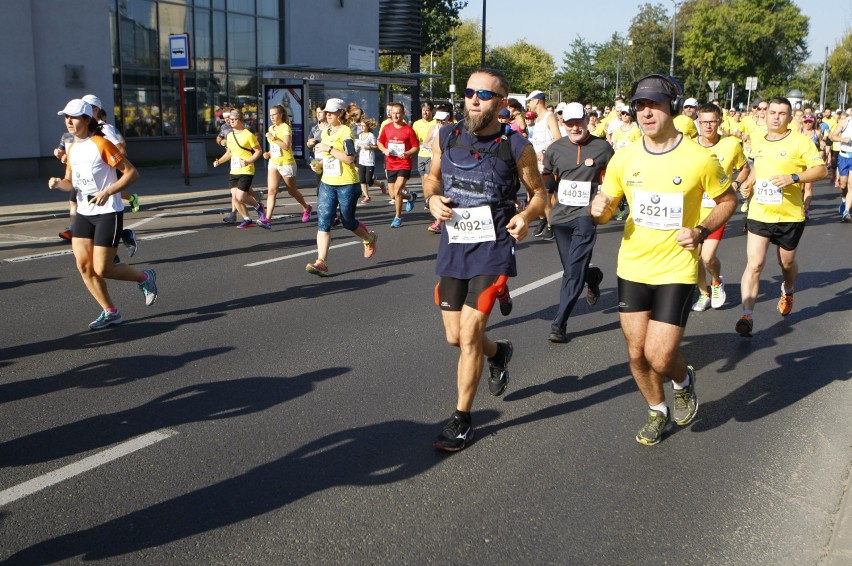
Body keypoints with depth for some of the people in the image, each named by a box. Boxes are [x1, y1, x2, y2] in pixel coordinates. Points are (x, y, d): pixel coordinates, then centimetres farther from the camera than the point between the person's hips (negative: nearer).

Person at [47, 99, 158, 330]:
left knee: (102, 269, -8)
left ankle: (144, 278, 18)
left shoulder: (101, 144, -13)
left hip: (108, 213, -7)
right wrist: (59, 183, -5)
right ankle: (110, 312, 13)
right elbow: (71, 182, 18)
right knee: (83, 265, 0)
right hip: (83, 213, 7)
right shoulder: (72, 149, 9)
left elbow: (132, 173, -15)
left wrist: (107, 192, -24)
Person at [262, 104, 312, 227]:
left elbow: (286, 146, -24)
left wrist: (273, 138, -27)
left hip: (286, 163, -6)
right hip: (273, 163, 6)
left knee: (292, 191, 11)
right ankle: (267, 218, -17)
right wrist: (269, 154, 7)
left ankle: (306, 208, 36)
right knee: (271, 190, -9)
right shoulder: (271, 128, 11)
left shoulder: (285, 128, -12)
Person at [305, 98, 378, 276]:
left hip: (347, 184, -6)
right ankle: (321, 262, -10)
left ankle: (369, 239, 40)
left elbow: (349, 158, -23)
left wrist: (329, 149, -22)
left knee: (348, 221, 9)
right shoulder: (325, 131, 12)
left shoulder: (345, 131, -12)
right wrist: (319, 163, 14)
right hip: (327, 183, 6)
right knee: (323, 221, -7)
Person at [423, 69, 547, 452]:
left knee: (469, 334, -8)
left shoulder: (516, 147, -8)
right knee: (454, 336, 12)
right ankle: (498, 353, 46)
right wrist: (432, 198, -5)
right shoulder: (446, 137, 1)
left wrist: (527, 215, -17)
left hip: (492, 250, -4)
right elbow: (432, 177, 17)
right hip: (452, 247, 5)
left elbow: (538, 192, 4)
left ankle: (462, 419, 9)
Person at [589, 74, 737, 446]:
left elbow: (728, 200, 3)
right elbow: (605, 212, 7)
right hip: (632, 268, 4)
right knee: (636, 353, 10)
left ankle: (683, 380, 28)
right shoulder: (623, 159, -3)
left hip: (677, 270, -3)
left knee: (659, 357, -9)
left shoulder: (699, 158, -11)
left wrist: (702, 231, -14)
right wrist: (598, 210, -18)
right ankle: (657, 412, 38)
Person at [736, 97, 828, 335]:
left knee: (786, 263, 17)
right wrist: (749, 182, 8)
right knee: (754, 264, -11)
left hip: (790, 216, -2)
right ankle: (747, 315, -13)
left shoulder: (800, 141, -8)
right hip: (759, 214, 2)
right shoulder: (757, 143, 7)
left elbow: (821, 170, -12)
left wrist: (793, 178, -26)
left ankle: (787, 292, 50)